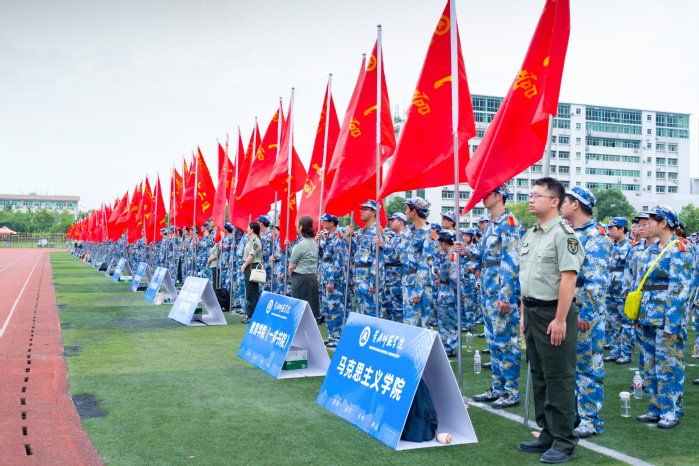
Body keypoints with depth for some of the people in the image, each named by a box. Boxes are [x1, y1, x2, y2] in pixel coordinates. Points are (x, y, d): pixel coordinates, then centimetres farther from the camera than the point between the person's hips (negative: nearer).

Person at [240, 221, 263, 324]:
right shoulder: (250, 240, 16)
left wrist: (244, 266, -12)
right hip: (248, 267, 10)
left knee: (253, 292, -5)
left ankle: (254, 315, -1)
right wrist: (244, 265, 12)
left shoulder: (255, 240, -14)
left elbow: (251, 256, -19)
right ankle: (249, 314, 20)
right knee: (249, 292, 13)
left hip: (252, 267, -10)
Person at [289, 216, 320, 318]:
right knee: (311, 307, 11)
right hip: (313, 278, 8)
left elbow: (291, 266, -11)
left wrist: (292, 275, 9)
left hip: (301, 279, -8)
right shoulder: (314, 243, 9)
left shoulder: (301, 244, -15)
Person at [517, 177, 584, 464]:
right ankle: (548, 434, 25)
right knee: (539, 376, 14)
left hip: (554, 313, -9)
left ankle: (564, 442, 7)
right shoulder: (529, 235, 14)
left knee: (558, 378, -2)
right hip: (532, 312, 9)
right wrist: (524, 313, 16)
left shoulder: (563, 234, -13)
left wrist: (560, 319, -21)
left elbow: (568, 278, -18)